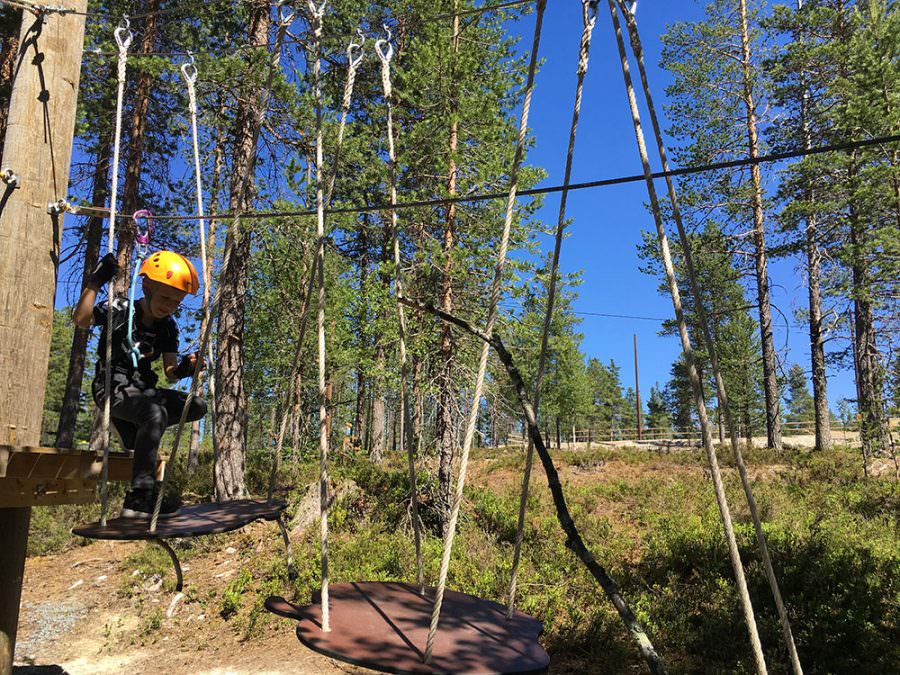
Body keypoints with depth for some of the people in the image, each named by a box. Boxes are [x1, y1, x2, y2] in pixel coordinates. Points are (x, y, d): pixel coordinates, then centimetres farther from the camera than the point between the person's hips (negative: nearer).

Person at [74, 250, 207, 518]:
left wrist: (184, 368, -24)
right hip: (113, 388, -7)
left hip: (143, 389, 7)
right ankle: (139, 498, -37)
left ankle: (133, 427, 0)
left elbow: (170, 372, -1)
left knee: (197, 406, -5)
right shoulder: (119, 310, -7)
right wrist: (96, 281, -29)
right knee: (155, 413, -36)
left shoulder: (168, 327, 5)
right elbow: (81, 320, -27)